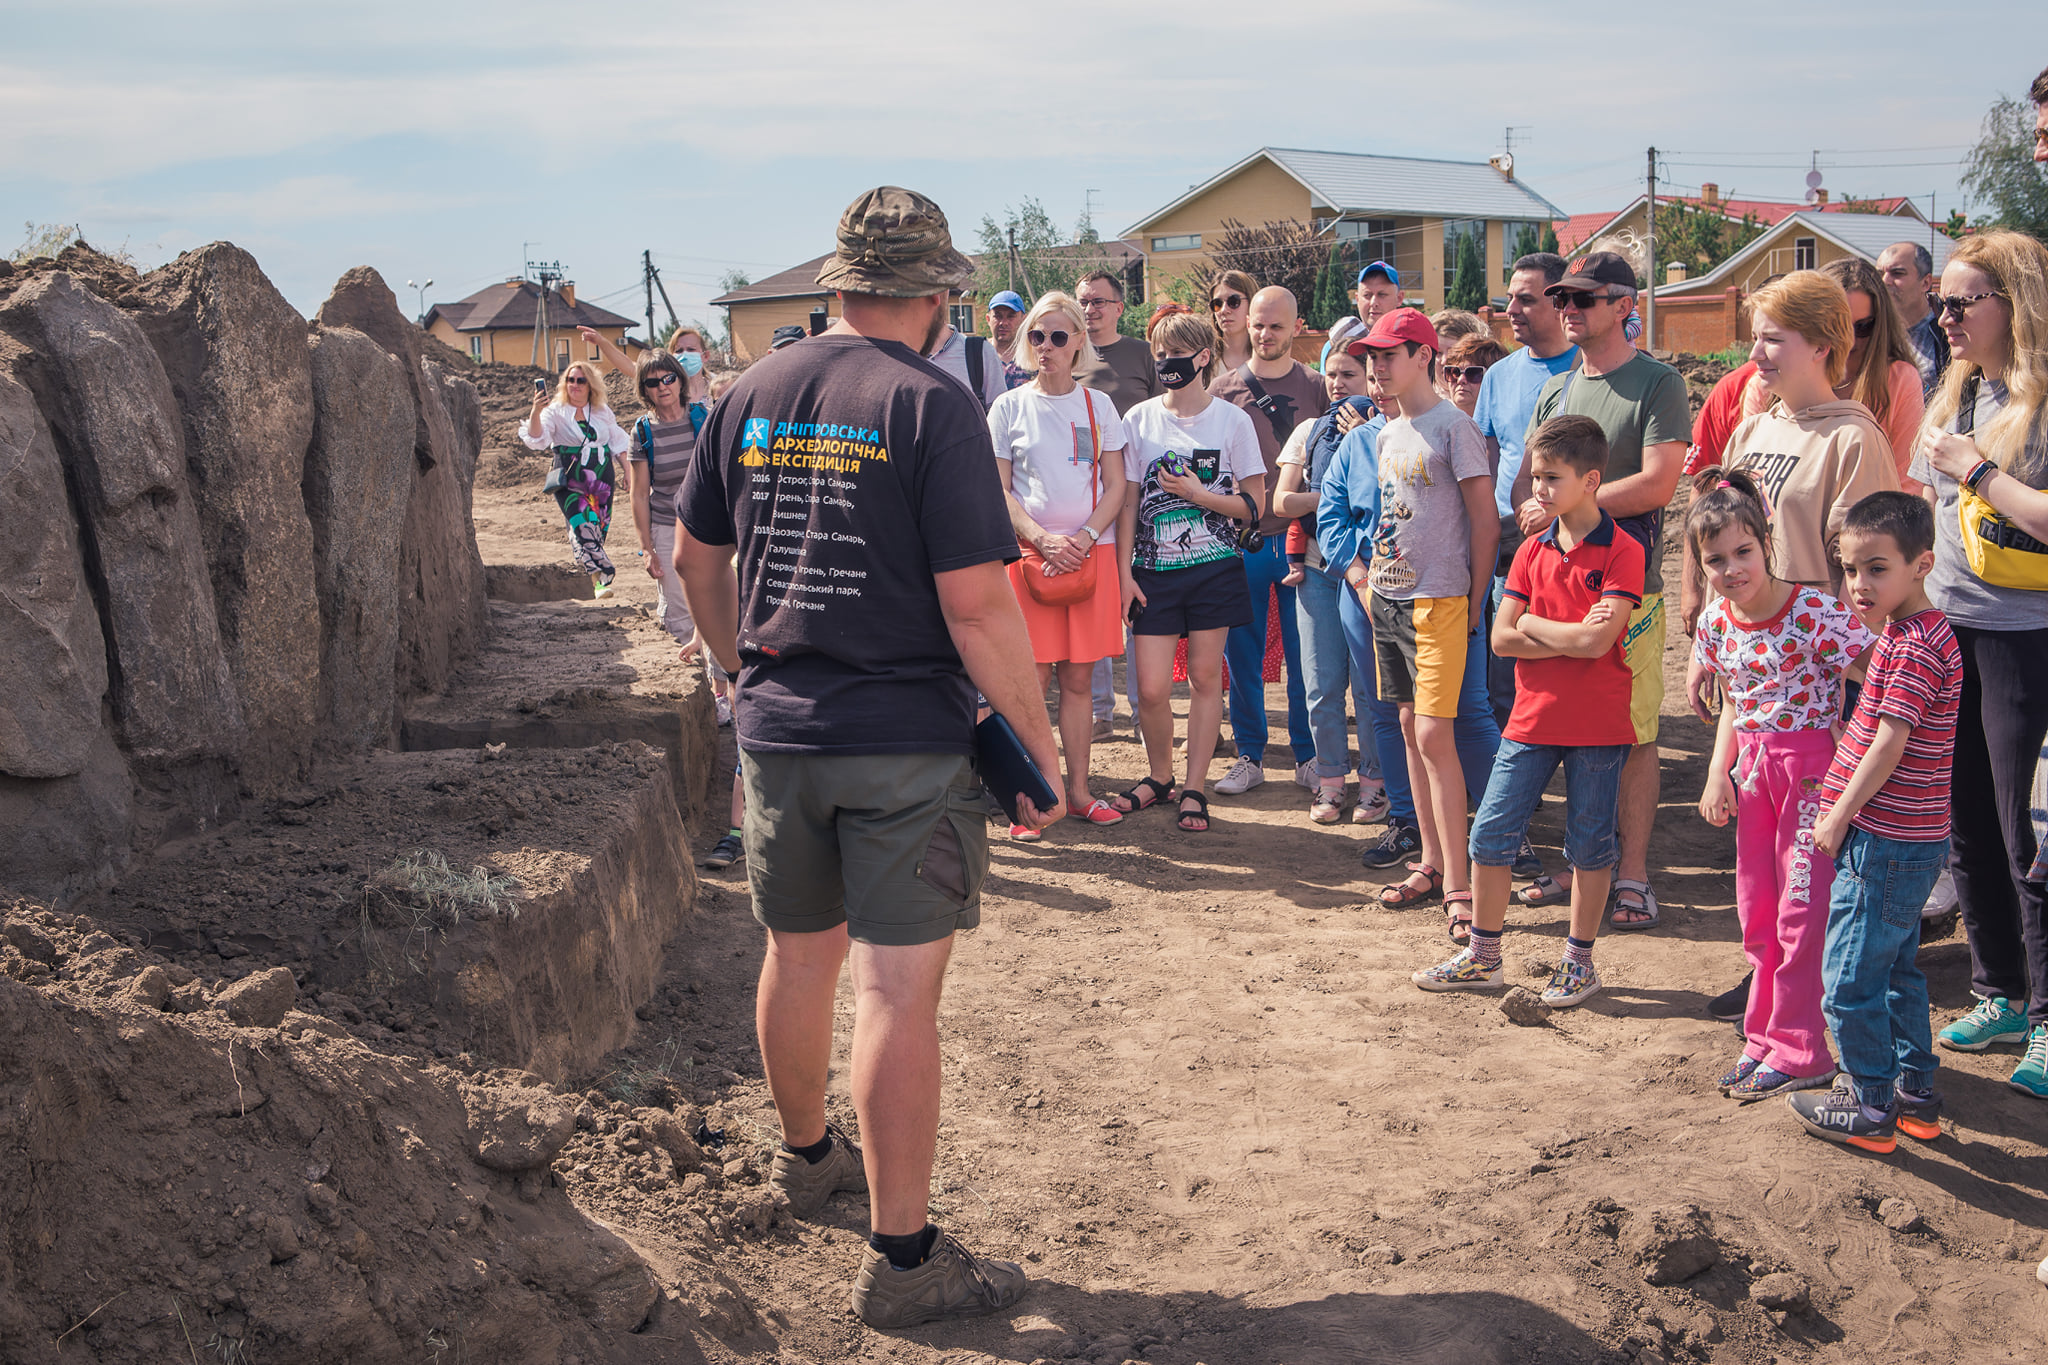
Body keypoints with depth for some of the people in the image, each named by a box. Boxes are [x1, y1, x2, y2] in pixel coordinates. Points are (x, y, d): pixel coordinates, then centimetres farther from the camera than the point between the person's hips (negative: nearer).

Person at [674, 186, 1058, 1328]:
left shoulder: (751, 396, 5)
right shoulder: (932, 406, -13)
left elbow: (697, 558, 14)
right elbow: (976, 601, -19)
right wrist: (1039, 736, -8)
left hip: (778, 731, 6)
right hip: (907, 742, -6)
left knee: (802, 952, 22)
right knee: (899, 989, -1)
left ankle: (808, 1156, 43)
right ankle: (903, 1257, 6)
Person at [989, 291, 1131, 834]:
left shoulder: (1098, 405, 9)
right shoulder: (1008, 407, 4)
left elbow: (1115, 487, 7)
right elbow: (998, 490, 1)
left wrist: (1084, 537, -9)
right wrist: (1043, 538, -12)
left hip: (1092, 550, 2)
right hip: (1028, 551, -2)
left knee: (1077, 677, 4)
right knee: (1032, 678, -3)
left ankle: (1079, 790, 12)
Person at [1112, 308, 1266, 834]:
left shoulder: (1232, 421, 1)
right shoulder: (1139, 419, 4)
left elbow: (1254, 505, 1)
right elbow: (1127, 503, 6)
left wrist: (1199, 494, -13)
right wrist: (1125, 572, 1)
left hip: (1213, 567, -1)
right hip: (1154, 569, 1)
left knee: (1205, 677, 4)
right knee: (1151, 689, -2)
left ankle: (1194, 789, 14)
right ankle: (1158, 776, 22)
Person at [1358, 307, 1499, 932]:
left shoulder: (1454, 427, -9)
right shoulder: (1387, 434, 15)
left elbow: (1486, 522, -9)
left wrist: (1473, 603, -7)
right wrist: (1373, 579, 14)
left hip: (1438, 600, -8)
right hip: (1387, 598, 8)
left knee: (1434, 736, -12)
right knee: (1410, 729, 11)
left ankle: (1458, 884, -9)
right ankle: (1431, 864, 19)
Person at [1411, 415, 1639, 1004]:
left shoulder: (1622, 552, -9)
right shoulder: (1532, 550, 7)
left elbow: (1597, 641, -21)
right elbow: (1502, 638, -2)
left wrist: (1532, 624, -7)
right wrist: (1571, 635, -13)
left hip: (1598, 724, -5)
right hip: (1533, 717, 5)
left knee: (1589, 844, 7)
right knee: (1490, 835, 5)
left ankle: (1579, 961, 22)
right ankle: (1482, 955, 19)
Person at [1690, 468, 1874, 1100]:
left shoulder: (1815, 612, -19)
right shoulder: (1715, 624, 1)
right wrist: (1718, 774, 4)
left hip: (1813, 764, -6)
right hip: (1754, 767, 6)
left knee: (1802, 911, -3)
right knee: (1756, 913, 13)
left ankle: (1797, 1053, 8)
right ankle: (1764, 1040, 26)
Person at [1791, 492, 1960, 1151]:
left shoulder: (1915, 645, -20)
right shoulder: (1905, 633, 12)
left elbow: (1889, 743, -21)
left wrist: (1838, 817, -14)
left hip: (1885, 841, -10)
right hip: (1907, 840, 10)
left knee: (1850, 979, -1)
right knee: (1896, 970, 20)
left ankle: (1872, 1108, 9)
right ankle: (1916, 1093, 30)